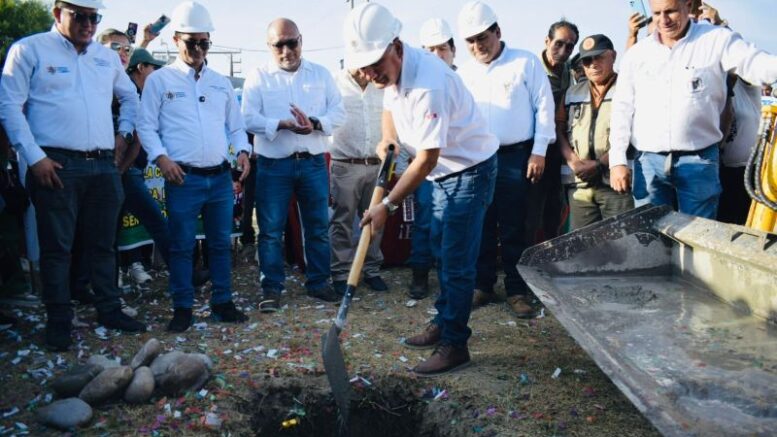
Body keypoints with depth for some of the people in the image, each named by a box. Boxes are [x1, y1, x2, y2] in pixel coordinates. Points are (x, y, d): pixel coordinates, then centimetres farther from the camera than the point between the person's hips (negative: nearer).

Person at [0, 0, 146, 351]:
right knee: (57, 246, 2)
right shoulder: (29, 50, 0)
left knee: (104, 243, 12)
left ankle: (109, 310, 23)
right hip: (56, 165, -5)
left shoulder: (107, 57, 15)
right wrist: (34, 157, -11)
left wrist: (124, 133, 17)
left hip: (104, 165, 5)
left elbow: (130, 96, 31)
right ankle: (59, 322, 13)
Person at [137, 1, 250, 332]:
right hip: (183, 178, -4)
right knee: (181, 245, 2)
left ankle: (222, 303, 20)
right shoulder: (159, 80, 3)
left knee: (221, 243, 10)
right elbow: (146, 126, 0)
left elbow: (236, 125, 19)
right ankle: (182, 308, 13)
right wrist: (161, 157, -14)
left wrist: (242, 150, 1)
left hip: (221, 177, 4)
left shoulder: (221, 83, 15)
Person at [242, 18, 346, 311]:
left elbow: (338, 112, 2)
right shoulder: (258, 77, 2)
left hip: (313, 163, 2)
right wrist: (283, 125, -24)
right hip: (274, 165, -2)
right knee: (271, 230, 2)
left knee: (318, 227, 9)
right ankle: (271, 288, 14)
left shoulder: (321, 74, 9)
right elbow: (249, 118, -8)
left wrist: (315, 124, -18)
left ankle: (318, 282, 23)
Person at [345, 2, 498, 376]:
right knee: (442, 252, 17)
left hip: (469, 170, -9)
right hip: (444, 171, 9)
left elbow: (426, 160, -29)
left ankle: (454, 345, 4)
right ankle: (444, 323, 32)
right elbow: (391, 106, 20)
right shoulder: (391, 69, -4)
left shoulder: (428, 84, -32)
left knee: (456, 262, -6)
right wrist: (388, 139, 1)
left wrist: (387, 206, -23)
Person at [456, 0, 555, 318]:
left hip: (515, 157, -3)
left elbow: (544, 108, -2)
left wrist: (539, 152, -7)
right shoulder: (464, 73, 11)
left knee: (513, 228, 1)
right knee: (481, 227, 9)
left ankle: (517, 291, 12)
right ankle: (482, 285, 20)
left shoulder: (526, 63, -1)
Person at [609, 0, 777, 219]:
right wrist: (617, 160, 2)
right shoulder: (636, 53, 10)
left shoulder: (717, 40, 2)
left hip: (699, 161, -2)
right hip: (648, 162, 2)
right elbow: (622, 109, 9)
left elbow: (759, 65, -10)